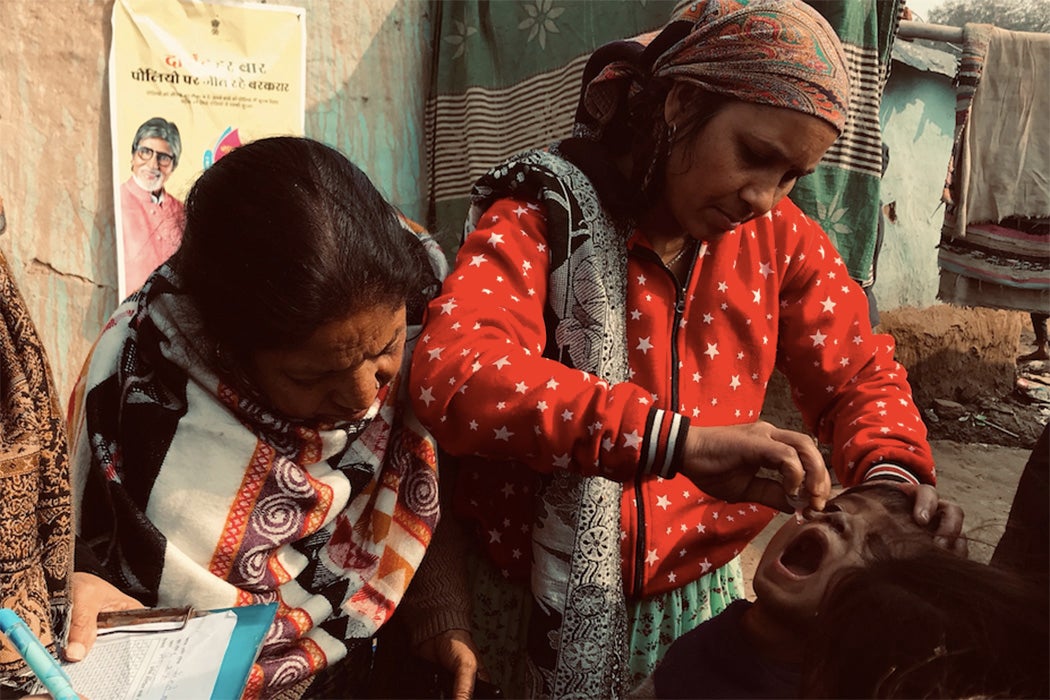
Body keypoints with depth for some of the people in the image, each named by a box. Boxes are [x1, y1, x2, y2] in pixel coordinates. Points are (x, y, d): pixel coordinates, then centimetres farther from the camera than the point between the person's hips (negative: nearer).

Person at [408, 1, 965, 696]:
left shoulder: (780, 235, -3)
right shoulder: (547, 215, -18)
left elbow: (860, 374, 2)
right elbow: (450, 374, -34)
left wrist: (890, 473, -22)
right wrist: (679, 439, -44)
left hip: (698, 596, 4)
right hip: (542, 603, -4)